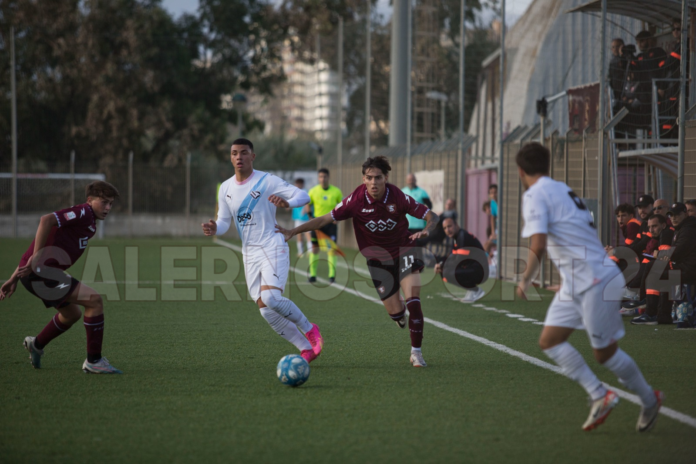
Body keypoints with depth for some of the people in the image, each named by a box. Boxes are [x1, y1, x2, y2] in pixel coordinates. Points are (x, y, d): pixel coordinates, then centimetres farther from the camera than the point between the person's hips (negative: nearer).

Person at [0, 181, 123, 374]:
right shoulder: (83, 212, -8)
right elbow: (46, 220, -26)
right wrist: (36, 258, -26)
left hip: (36, 272, 10)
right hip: (42, 271, -10)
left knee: (72, 313, 26)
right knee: (94, 300, -12)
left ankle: (37, 344, 47)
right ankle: (94, 361, -7)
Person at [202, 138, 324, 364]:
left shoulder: (267, 181, -7)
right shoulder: (226, 188, 10)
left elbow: (303, 196, -11)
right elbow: (224, 221, 16)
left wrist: (287, 202, -32)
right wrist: (214, 229, -7)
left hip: (272, 249, -6)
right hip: (249, 254, 6)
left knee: (271, 298, -27)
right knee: (266, 311, -2)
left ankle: (309, 329, -3)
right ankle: (307, 349, 8)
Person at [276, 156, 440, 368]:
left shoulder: (398, 197, -20)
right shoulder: (356, 200, -19)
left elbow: (432, 216, -12)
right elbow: (325, 219, -14)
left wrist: (426, 231, -35)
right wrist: (292, 232, -21)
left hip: (403, 249, -1)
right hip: (377, 258, 1)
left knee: (412, 301, -20)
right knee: (395, 312, -1)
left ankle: (416, 352, -4)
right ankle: (400, 313, 41)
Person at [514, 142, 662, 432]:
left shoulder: (535, 195, -13)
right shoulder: (562, 190, 16)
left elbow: (538, 246, -24)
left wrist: (525, 280, -10)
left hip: (595, 282, -9)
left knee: (605, 353, 1)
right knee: (549, 341, 4)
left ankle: (649, 400, 19)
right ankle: (599, 395, 5)